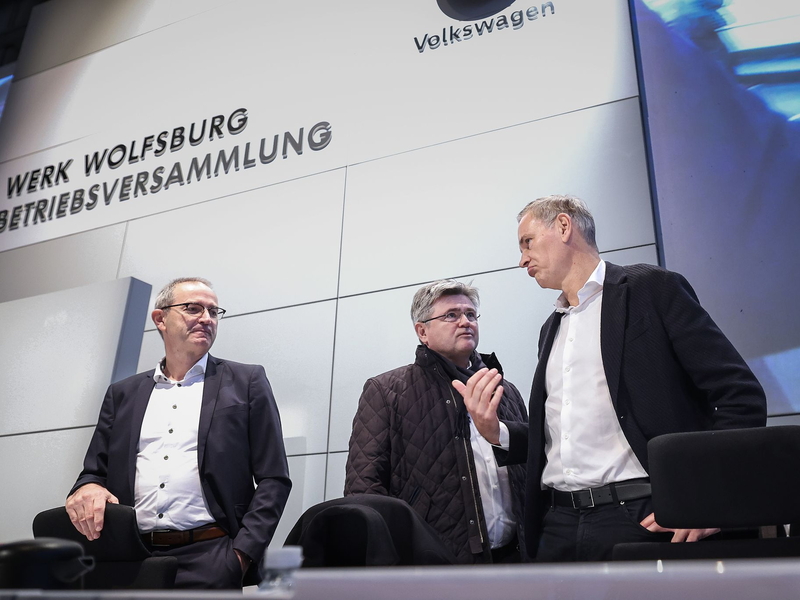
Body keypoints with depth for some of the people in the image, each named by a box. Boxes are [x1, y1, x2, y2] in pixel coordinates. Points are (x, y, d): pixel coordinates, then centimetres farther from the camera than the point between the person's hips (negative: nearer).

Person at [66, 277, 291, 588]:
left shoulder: (247, 381, 6)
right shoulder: (122, 394, 14)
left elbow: (273, 480, 2)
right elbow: (95, 471, 16)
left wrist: (243, 554, -8)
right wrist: (88, 488, -7)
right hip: (129, 560, 3)